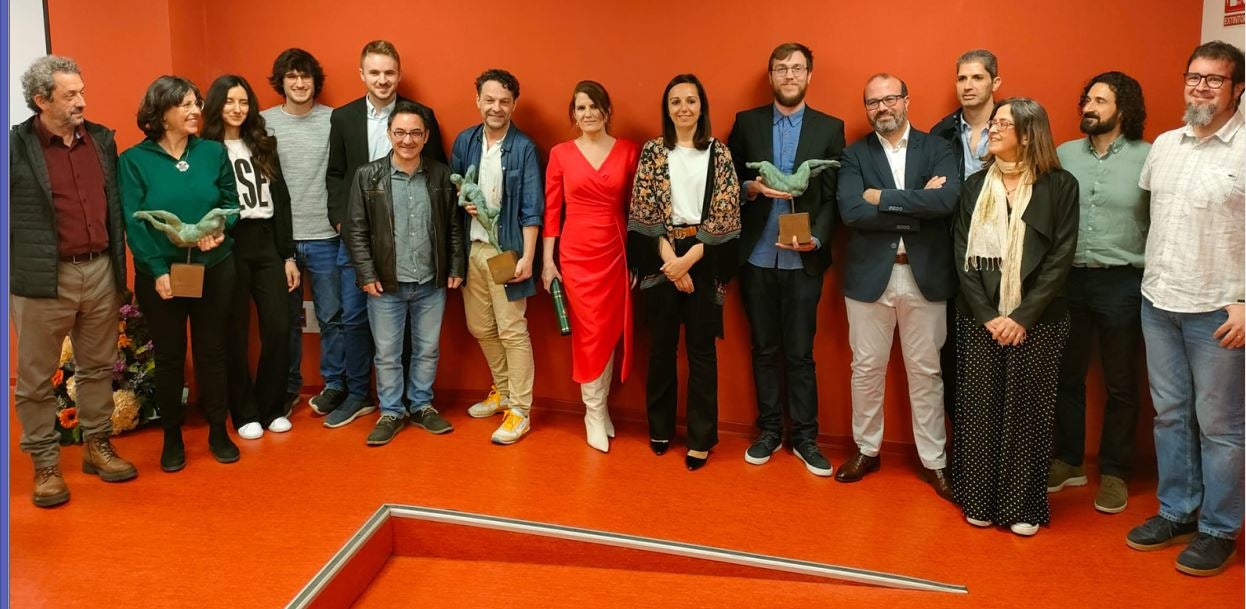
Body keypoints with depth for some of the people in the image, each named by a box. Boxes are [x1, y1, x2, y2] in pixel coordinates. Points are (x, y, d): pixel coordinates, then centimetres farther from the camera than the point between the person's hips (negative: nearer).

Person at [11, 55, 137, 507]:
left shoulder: (102, 139, 7)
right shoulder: (16, 145, -8)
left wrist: (118, 262, 9)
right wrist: (20, 271, -8)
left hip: (100, 271, 4)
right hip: (42, 278, -4)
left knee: (98, 367, 15)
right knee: (36, 378, 7)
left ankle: (98, 445, 30)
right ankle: (45, 465, 20)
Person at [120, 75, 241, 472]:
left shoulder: (214, 152, 2)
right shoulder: (134, 160, -5)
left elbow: (231, 201, 6)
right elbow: (133, 221, -9)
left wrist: (219, 229, -16)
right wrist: (158, 270, -17)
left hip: (213, 269, 2)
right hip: (160, 273, -2)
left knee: (212, 350, 11)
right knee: (169, 356, 9)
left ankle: (218, 431, 24)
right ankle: (172, 437, 23)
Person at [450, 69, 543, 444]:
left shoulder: (524, 148, -9)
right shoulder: (464, 140, 6)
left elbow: (531, 208, -11)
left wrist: (527, 257, -16)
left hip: (506, 249, -5)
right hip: (471, 247, 6)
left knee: (512, 331, -3)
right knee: (480, 327, 14)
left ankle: (520, 411, 6)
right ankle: (503, 392, 33)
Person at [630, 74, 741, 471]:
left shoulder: (719, 153, 2)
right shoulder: (652, 151, 4)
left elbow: (725, 213, -4)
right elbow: (644, 210, -1)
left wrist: (689, 258, -12)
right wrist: (670, 259, -10)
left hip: (704, 259, -1)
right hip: (661, 257, 1)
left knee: (701, 349, 3)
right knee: (661, 345, 10)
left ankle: (701, 438, 13)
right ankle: (660, 427, 25)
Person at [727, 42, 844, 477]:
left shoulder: (830, 128, 3)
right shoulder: (746, 123, 6)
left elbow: (833, 196, -1)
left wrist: (817, 238, -16)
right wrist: (752, 187, -15)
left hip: (803, 259, -1)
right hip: (757, 257, 1)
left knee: (800, 352, 4)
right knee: (764, 348, 11)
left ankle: (804, 437, 18)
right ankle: (769, 431, 24)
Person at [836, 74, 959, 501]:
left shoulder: (937, 148, 3)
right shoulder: (855, 155, 3)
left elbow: (948, 199, -16)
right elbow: (850, 211, -13)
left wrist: (882, 197, -14)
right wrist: (917, 207, -14)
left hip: (925, 276, 0)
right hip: (869, 276, 1)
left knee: (925, 371, 9)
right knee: (866, 368, 10)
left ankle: (933, 460, 21)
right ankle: (867, 450, 27)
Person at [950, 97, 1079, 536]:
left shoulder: (1059, 185, -1)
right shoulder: (975, 185, 8)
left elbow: (1061, 257, -6)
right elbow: (962, 254, 3)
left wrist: (1023, 316, -13)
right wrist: (985, 314, -8)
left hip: (1036, 322, -2)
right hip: (979, 319, 2)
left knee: (1027, 412, 4)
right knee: (979, 409, 6)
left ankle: (1024, 506, 17)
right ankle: (980, 500, 19)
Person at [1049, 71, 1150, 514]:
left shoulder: (1148, 157, -5)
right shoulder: (1064, 155, 4)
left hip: (1122, 283, -2)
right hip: (1068, 278, 3)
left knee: (1120, 383, 9)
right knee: (1067, 376, 12)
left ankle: (1114, 472, 23)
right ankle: (1068, 461, 28)